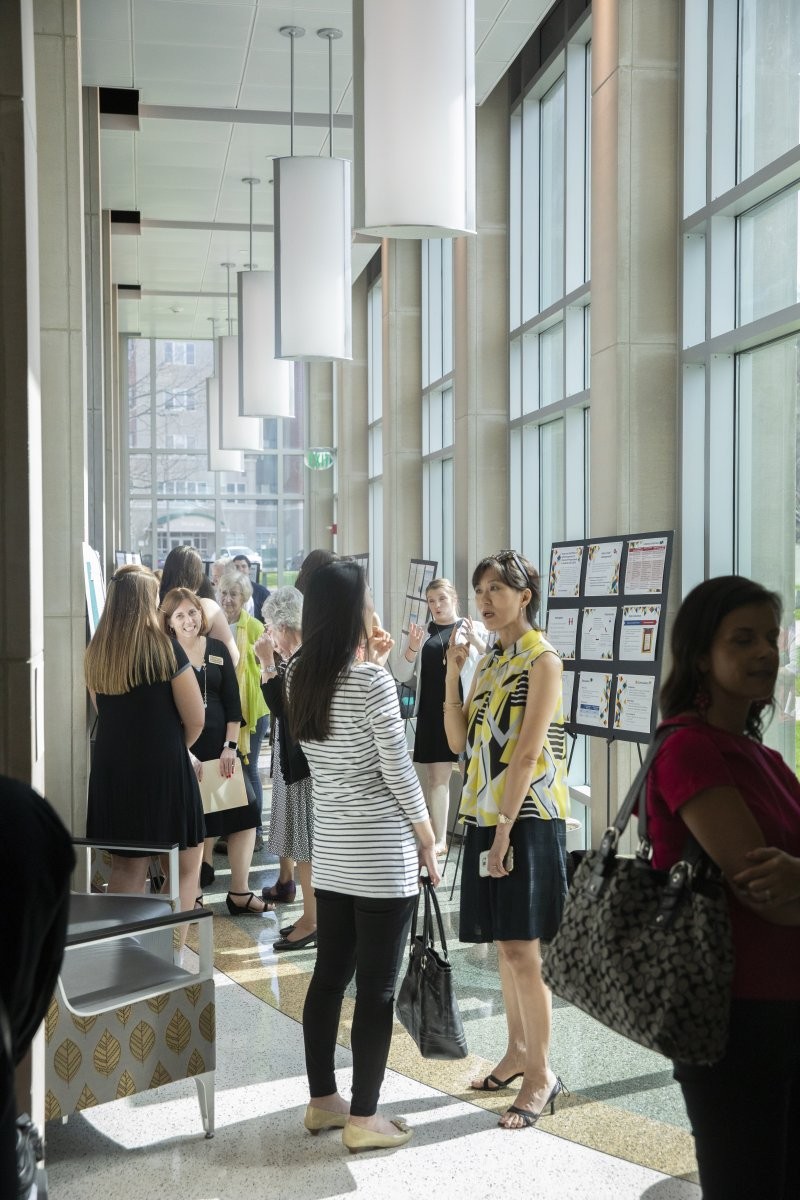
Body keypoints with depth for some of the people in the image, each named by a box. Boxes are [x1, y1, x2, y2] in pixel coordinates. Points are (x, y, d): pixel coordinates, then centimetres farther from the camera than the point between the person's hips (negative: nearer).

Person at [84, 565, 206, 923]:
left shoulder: (95, 652, 1)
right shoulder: (164, 648, -14)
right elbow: (195, 721, -11)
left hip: (111, 769, 5)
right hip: (163, 771, -5)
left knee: (126, 866, 17)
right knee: (186, 866, 9)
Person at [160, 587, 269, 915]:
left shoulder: (218, 650, 9)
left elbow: (232, 702, 8)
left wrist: (230, 747, -1)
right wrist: (186, 753, -14)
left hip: (220, 747, 5)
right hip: (182, 749, -4)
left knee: (244, 815, 1)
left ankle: (239, 893, 10)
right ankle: (190, 895, 16)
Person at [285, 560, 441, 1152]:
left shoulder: (301, 679, 3)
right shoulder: (372, 681, -18)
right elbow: (398, 772, -15)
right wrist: (428, 839, -2)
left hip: (330, 853, 7)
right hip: (383, 856, -7)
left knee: (329, 975, 15)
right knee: (377, 988, 3)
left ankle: (323, 1101, 27)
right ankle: (364, 1118, 12)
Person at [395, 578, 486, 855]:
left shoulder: (473, 628, 5)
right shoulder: (422, 633, 13)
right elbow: (402, 675, 9)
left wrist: (476, 642, -21)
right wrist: (412, 648, -9)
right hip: (432, 712, 3)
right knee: (437, 776, 5)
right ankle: (438, 839, 9)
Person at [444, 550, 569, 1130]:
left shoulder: (542, 660, -11)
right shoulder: (491, 661, 13)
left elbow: (526, 754, -16)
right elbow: (460, 741, 8)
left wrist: (505, 830, -19)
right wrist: (452, 673, -2)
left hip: (527, 818, -8)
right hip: (485, 815, 8)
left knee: (522, 949, -5)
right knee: (505, 944, 15)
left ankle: (541, 1074, 7)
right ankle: (518, 1051, 29)